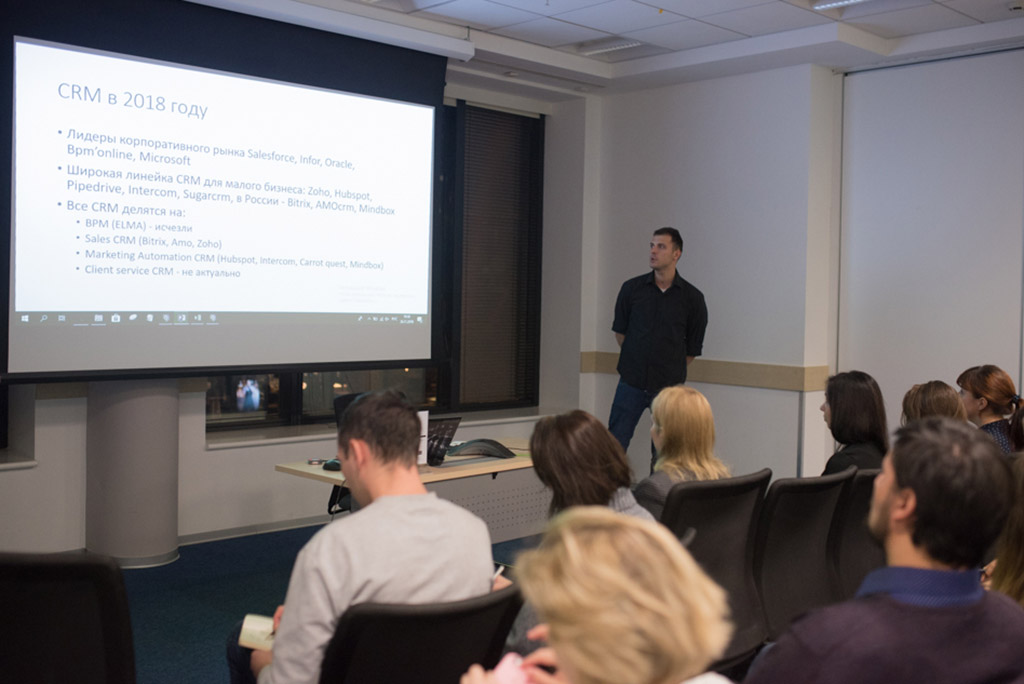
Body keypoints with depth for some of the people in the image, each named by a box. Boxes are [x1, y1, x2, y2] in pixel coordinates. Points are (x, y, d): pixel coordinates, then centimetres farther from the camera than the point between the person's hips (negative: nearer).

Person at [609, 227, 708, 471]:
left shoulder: (692, 297, -1)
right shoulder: (632, 288, 2)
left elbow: (693, 349, 8)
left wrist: (673, 370, 8)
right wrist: (636, 361, 11)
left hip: (669, 387, 0)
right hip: (631, 383, 1)